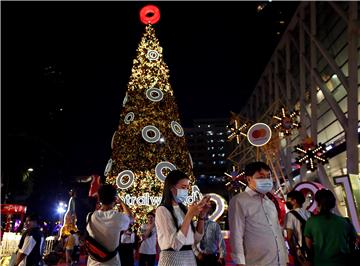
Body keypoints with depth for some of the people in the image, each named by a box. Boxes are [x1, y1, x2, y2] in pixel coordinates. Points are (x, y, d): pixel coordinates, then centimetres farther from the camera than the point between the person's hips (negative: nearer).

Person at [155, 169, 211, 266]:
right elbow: (175, 244, -22)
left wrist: (201, 215, -5)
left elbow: (196, 238, 6)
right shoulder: (162, 210, -13)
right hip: (172, 258, -7)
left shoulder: (183, 209, 9)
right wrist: (189, 215, -23)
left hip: (190, 257, 7)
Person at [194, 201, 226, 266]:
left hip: (212, 258, 0)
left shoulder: (214, 225, -4)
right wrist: (197, 254, -9)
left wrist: (221, 257, -10)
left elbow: (221, 241, -4)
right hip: (199, 258, 0)